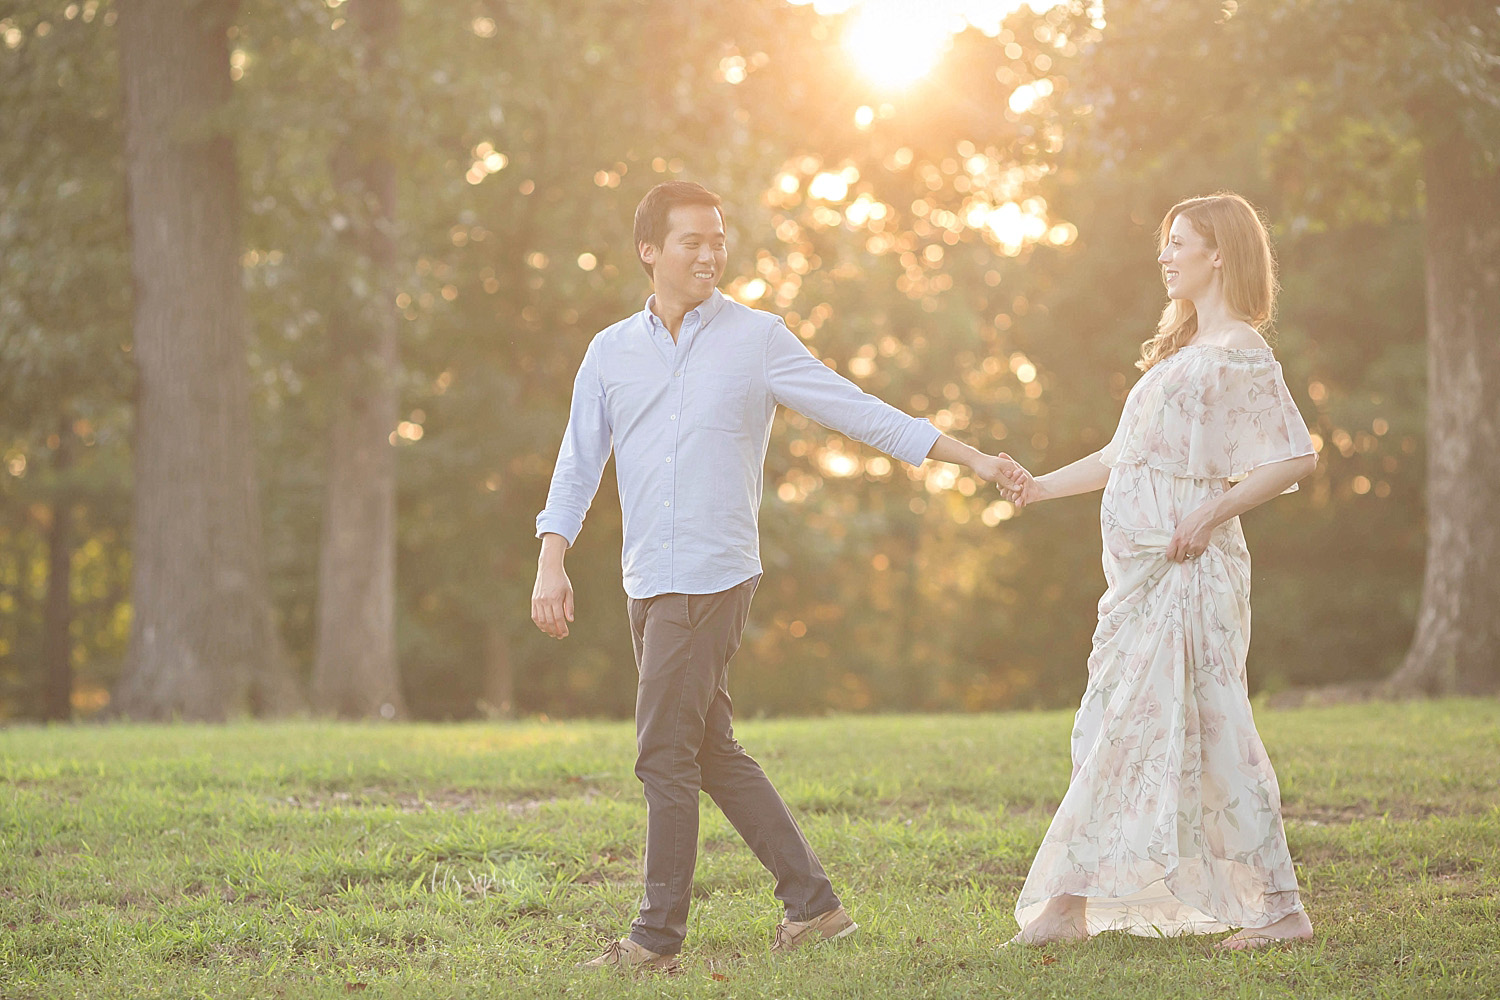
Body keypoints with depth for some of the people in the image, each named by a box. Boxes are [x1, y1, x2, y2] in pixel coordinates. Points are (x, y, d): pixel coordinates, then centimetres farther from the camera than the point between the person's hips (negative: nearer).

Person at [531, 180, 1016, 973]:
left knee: (666, 755, -8)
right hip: (649, 583, 6)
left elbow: (858, 412, 2)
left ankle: (659, 936, 0)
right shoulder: (611, 351, 11)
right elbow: (577, 464, 12)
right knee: (714, 754, 10)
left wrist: (969, 458, -1)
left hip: (712, 577, -5)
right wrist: (552, 563, 0)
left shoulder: (755, 339, 1)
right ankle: (813, 902, 18)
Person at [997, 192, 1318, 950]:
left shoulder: (1238, 353, -8)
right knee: (1111, 727, 8)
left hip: (1186, 567, -9)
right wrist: (1043, 486, 17)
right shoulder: (1183, 349, 21)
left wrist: (1210, 514, -20)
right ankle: (1067, 907, 10)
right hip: (1142, 571, 10)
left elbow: (1297, 457, -17)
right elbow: (1127, 454, 24)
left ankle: (1280, 909, -2)